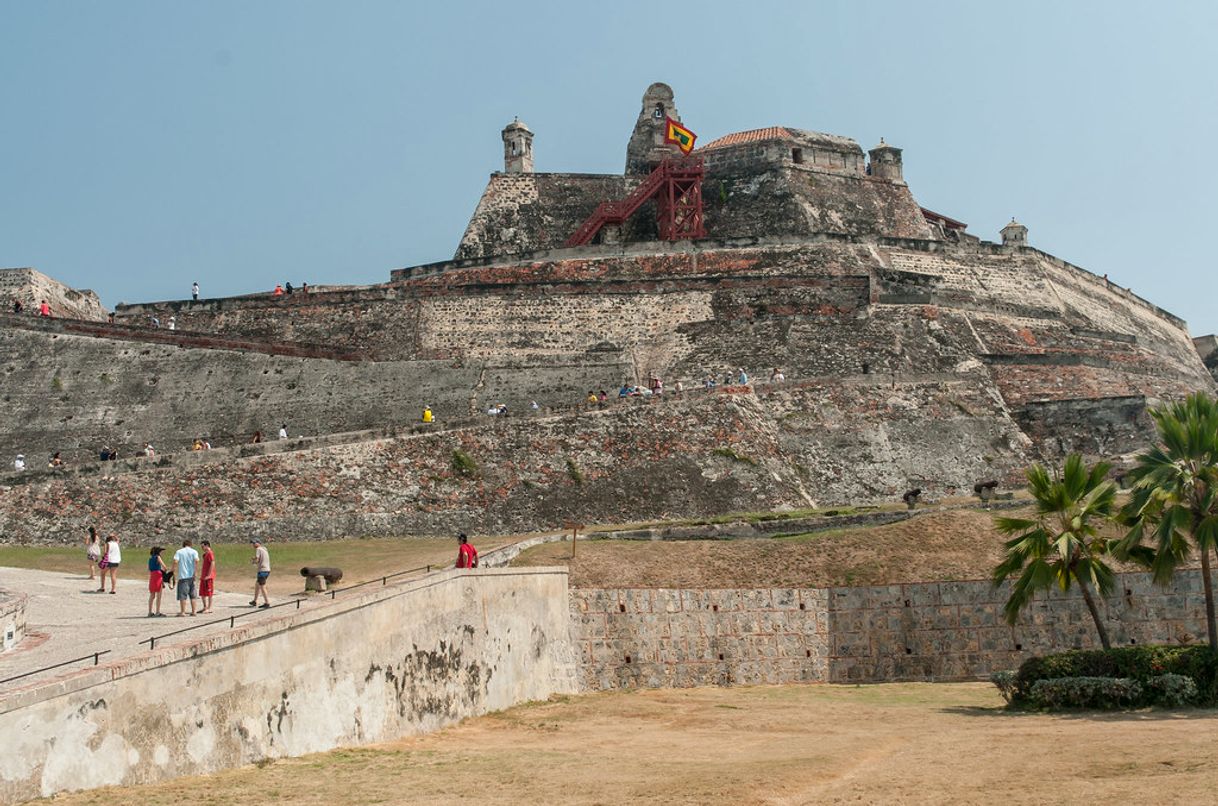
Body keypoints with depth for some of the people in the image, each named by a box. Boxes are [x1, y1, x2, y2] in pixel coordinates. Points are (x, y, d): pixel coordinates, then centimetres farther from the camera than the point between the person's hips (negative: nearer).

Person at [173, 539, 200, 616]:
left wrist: (174, 571, -1)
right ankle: (193, 611, 10)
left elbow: (175, 562, -11)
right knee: (193, 595, 10)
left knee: (182, 595, 1)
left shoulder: (179, 552, 4)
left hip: (182, 576, -2)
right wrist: (195, 572, -8)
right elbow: (196, 561, -11)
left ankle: (182, 612, -2)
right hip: (192, 576, 2)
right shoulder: (194, 552, 5)